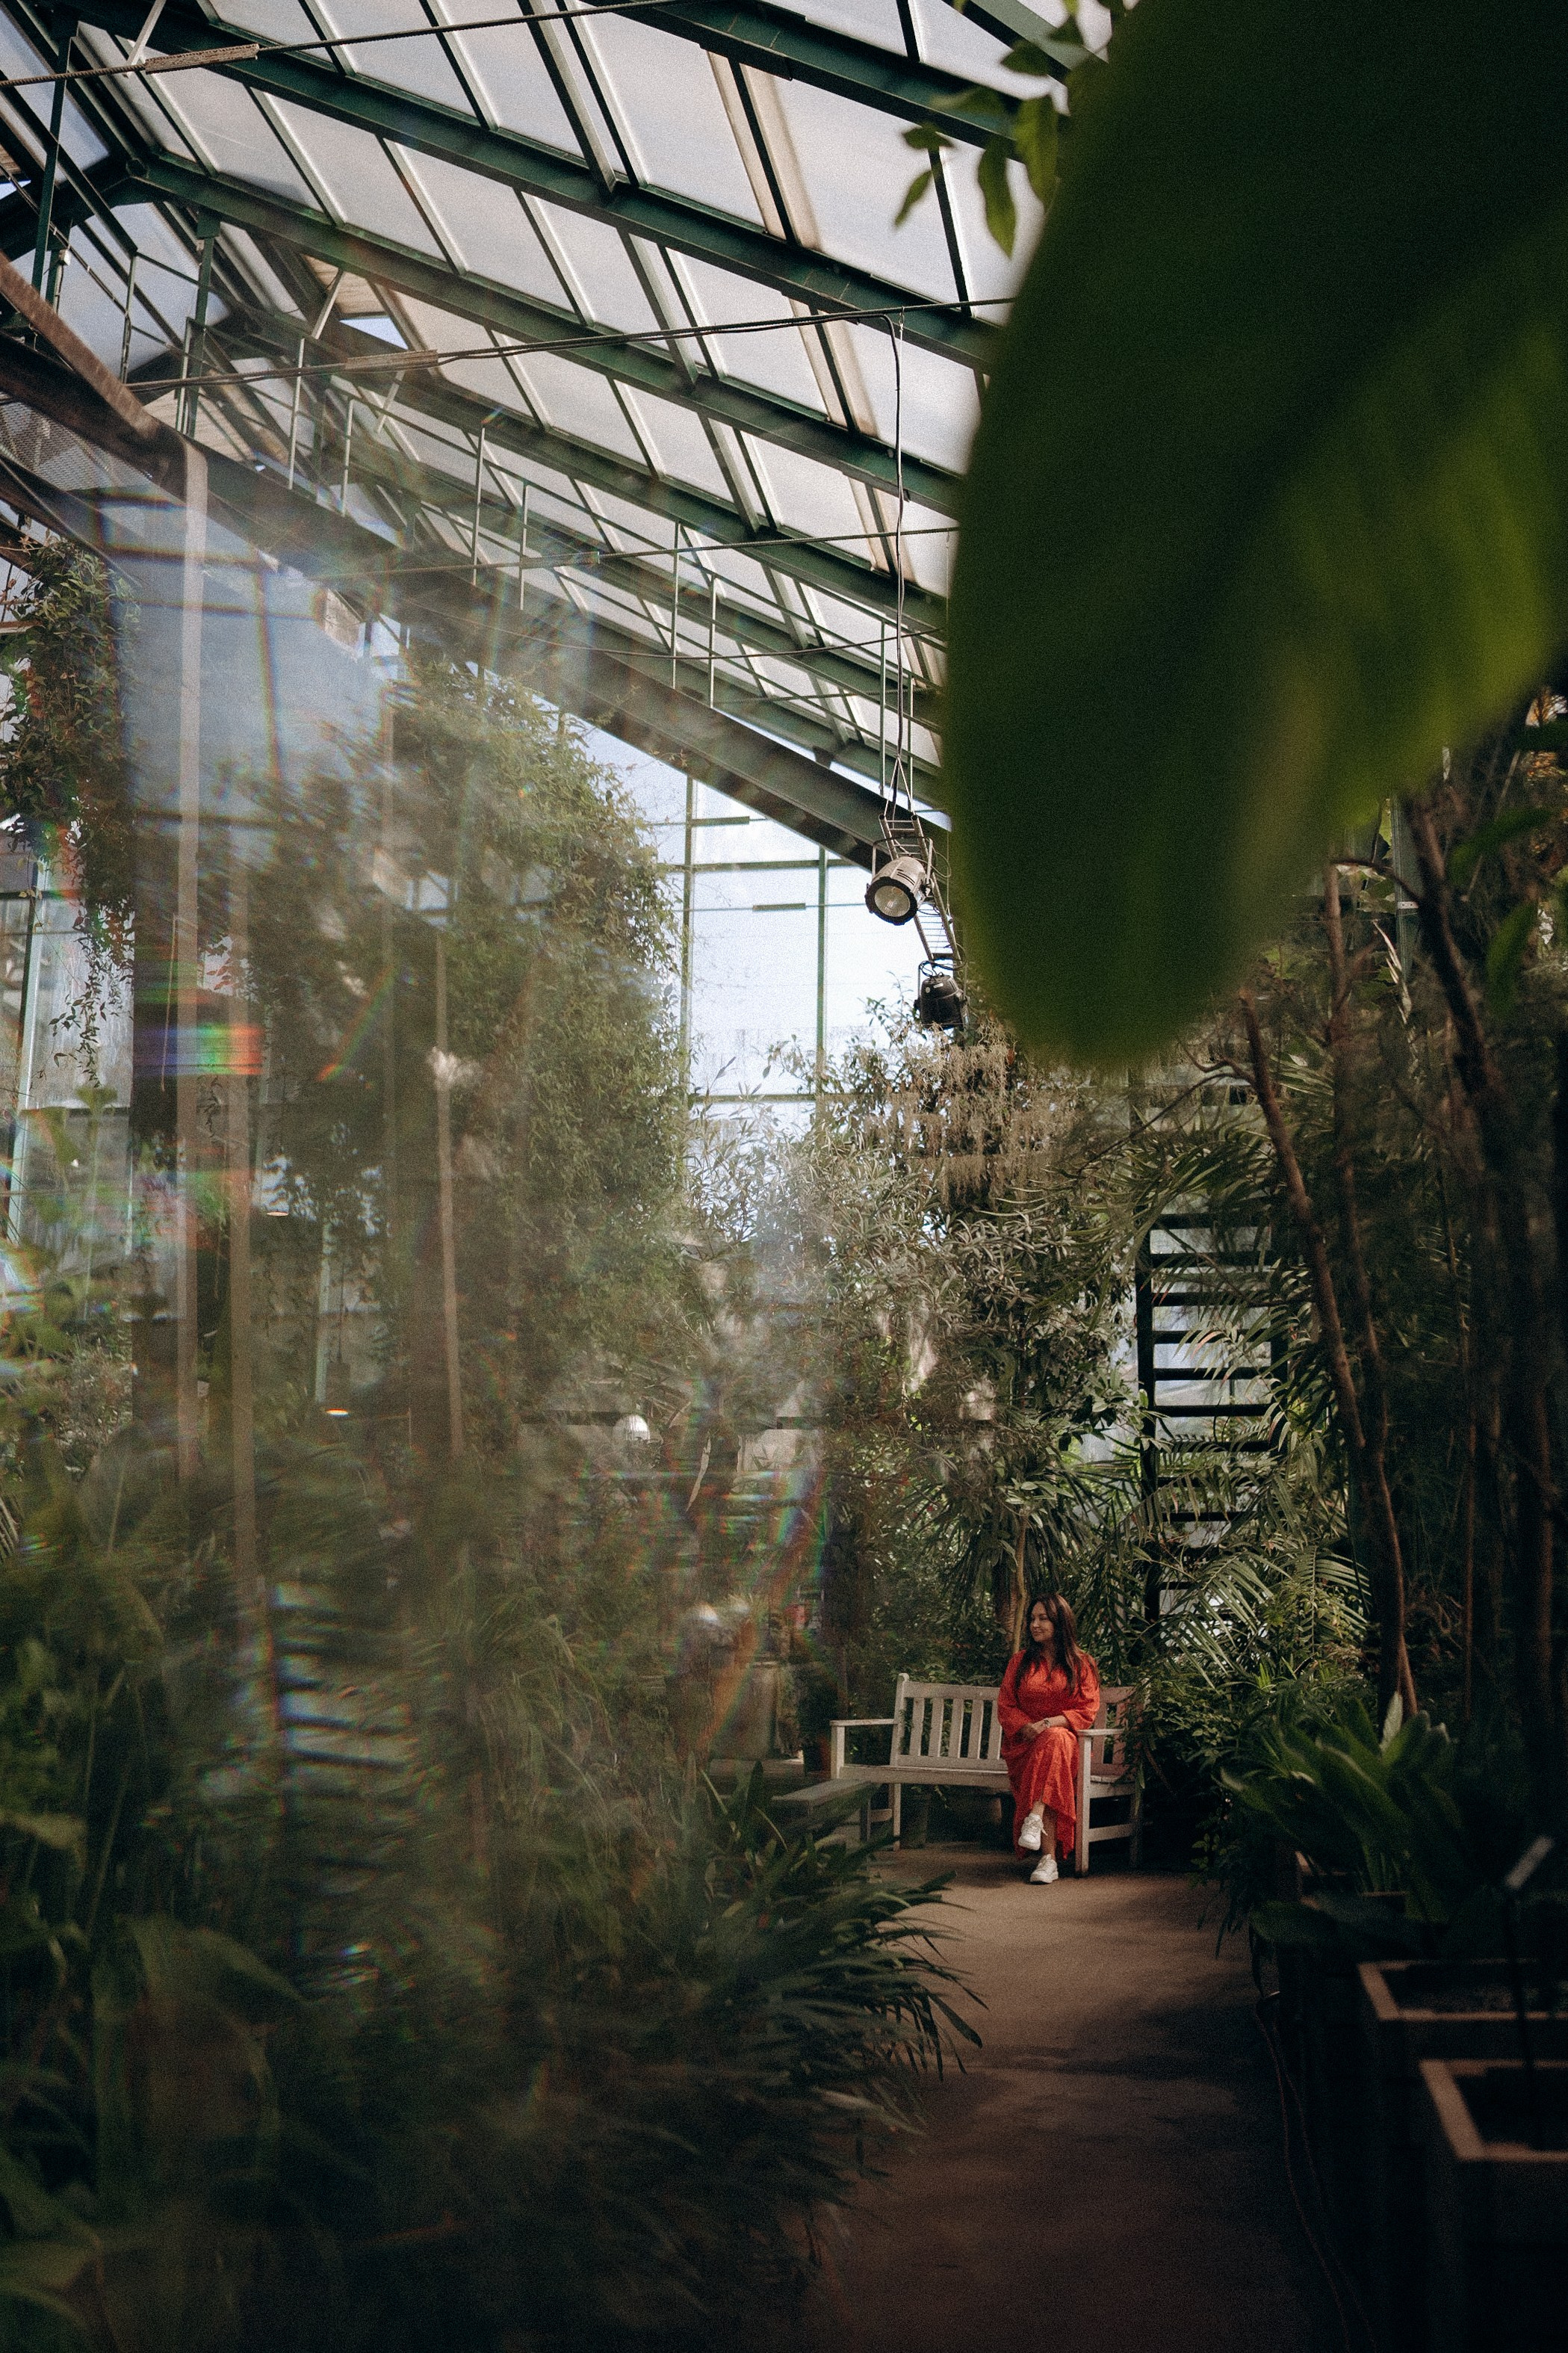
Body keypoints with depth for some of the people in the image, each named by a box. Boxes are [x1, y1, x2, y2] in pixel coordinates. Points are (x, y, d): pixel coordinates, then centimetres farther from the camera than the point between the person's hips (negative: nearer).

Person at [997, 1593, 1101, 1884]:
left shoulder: (1082, 1663, 9)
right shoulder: (1020, 1660, 15)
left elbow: (1087, 1711, 0)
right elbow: (1005, 1706, 10)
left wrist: (1048, 1724, -16)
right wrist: (1027, 1727, -12)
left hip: (1065, 1738, 0)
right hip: (1023, 1745, 1)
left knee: (1053, 1741, -38)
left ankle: (1035, 1819, -49)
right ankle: (1048, 1857, -44)